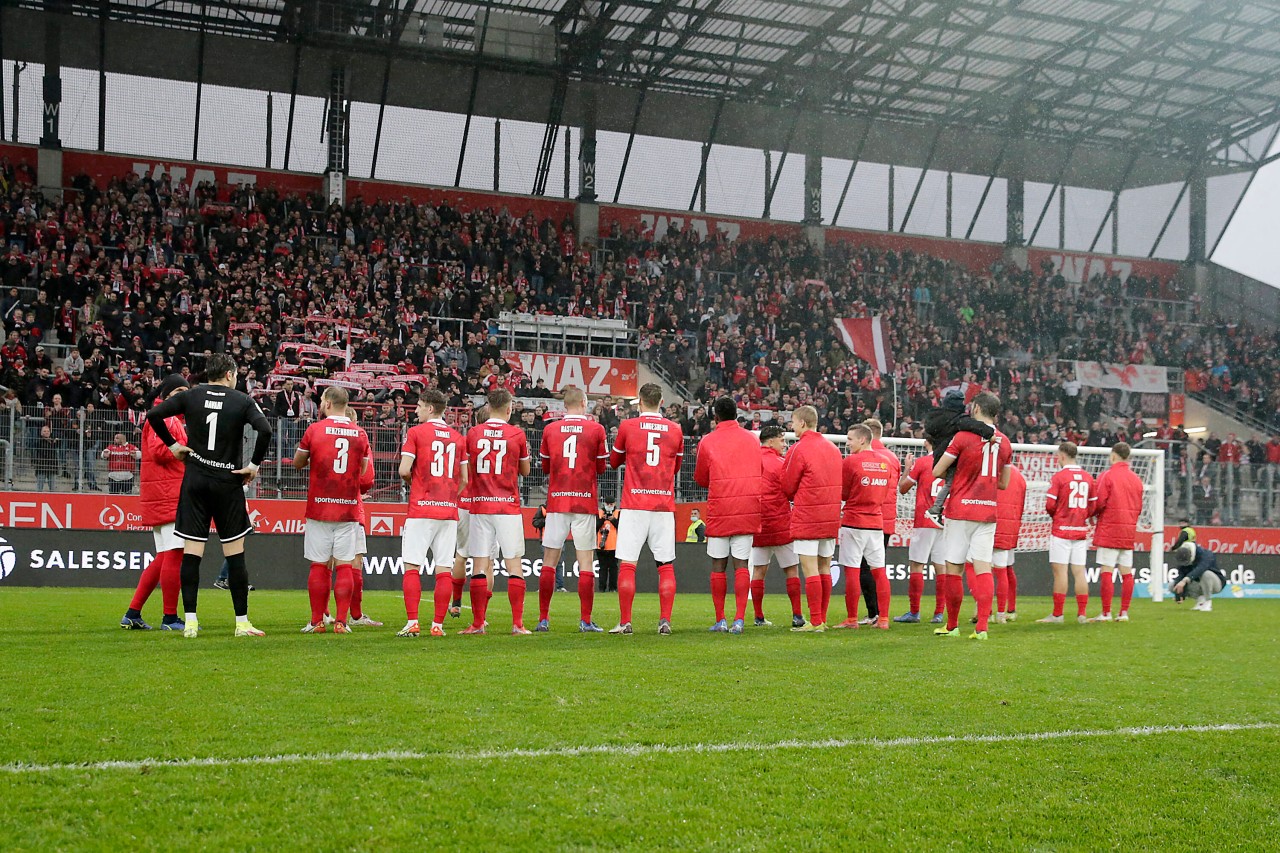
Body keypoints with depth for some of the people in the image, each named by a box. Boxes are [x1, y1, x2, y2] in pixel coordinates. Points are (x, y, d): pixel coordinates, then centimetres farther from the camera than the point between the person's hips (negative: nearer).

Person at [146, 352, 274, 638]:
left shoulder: (192, 396, 4)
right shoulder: (242, 401, -1)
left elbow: (153, 415, -4)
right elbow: (265, 430, -17)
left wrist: (172, 445, 5)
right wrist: (254, 465, -7)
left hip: (194, 480, 2)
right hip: (228, 483, -2)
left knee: (191, 553, 2)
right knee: (235, 554, 4)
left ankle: (190, 621, -1)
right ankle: (242, 622, 4)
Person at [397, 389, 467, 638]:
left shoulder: (415, 432, -2)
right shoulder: (458, 437, 11)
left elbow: (404, 470, -8)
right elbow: (464, 479, 11)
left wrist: (409, 481, 12)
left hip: (421, 509, -4)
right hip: (449, 511, 4)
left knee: (412, 566, -1)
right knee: (444, 569, 3)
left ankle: (412, 623, -7)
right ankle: (438, 624, 4)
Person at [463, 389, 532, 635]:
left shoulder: (473, 433, 3)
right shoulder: (517, 434, -2)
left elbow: (467, 471, 13)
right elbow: (525, 471, 10)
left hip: (480, 506, 1)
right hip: (508, 507, -1)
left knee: (480, 566, 4)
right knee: (513, 565, 2)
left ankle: (478, 623, 5)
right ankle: (517, 624, 0)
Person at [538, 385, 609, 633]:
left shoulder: (550, 429, 3)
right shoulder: (596, 429, -2)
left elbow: (545, 466, 13)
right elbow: (602, 467, 5)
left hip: (556, 501, 2)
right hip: (585, 501, -1)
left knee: (549, 560, 6)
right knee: (586, 561, 2)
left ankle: (543, 619, 5)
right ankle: (585, 620, 1)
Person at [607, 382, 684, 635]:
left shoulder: (627, 426, 0)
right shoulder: (675, 430, 6)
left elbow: (614, 461, 14)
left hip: (634, 505, -2)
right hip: (664, 505, 2)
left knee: (627, 564, 0)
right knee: (666, 565, 5)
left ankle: (625, 622, -1)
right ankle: (665, 621, 1)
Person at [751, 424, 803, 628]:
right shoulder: (780, 463, -11)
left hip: (757, 525, 5)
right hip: (780, 525, -4)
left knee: (759, 570, 8)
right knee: (792, 569, 4)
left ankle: (759, 617, 8)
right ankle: (797, 615, -1)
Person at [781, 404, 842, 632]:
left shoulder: (798, 449, -10)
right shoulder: (832, 447, 12)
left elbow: (787, 487, -5)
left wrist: (795, 500, 17)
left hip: (807, 517, -7)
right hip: (831, 517, 7)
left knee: (810, 569, -5)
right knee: (824, 568, 11)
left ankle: (815, 622, -6)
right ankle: (822, 619, 15)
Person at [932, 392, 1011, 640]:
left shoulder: (963, 436, -8)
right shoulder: (1004, 442, 7)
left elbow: (937, 472, -5)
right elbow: (1003, 483, 15)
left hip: (960, 510, -4)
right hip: (988, 512, 4)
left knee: (953, 568, 5)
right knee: (983, 568, 0)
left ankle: (952, 626, 13)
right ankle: (982, 626, -9)